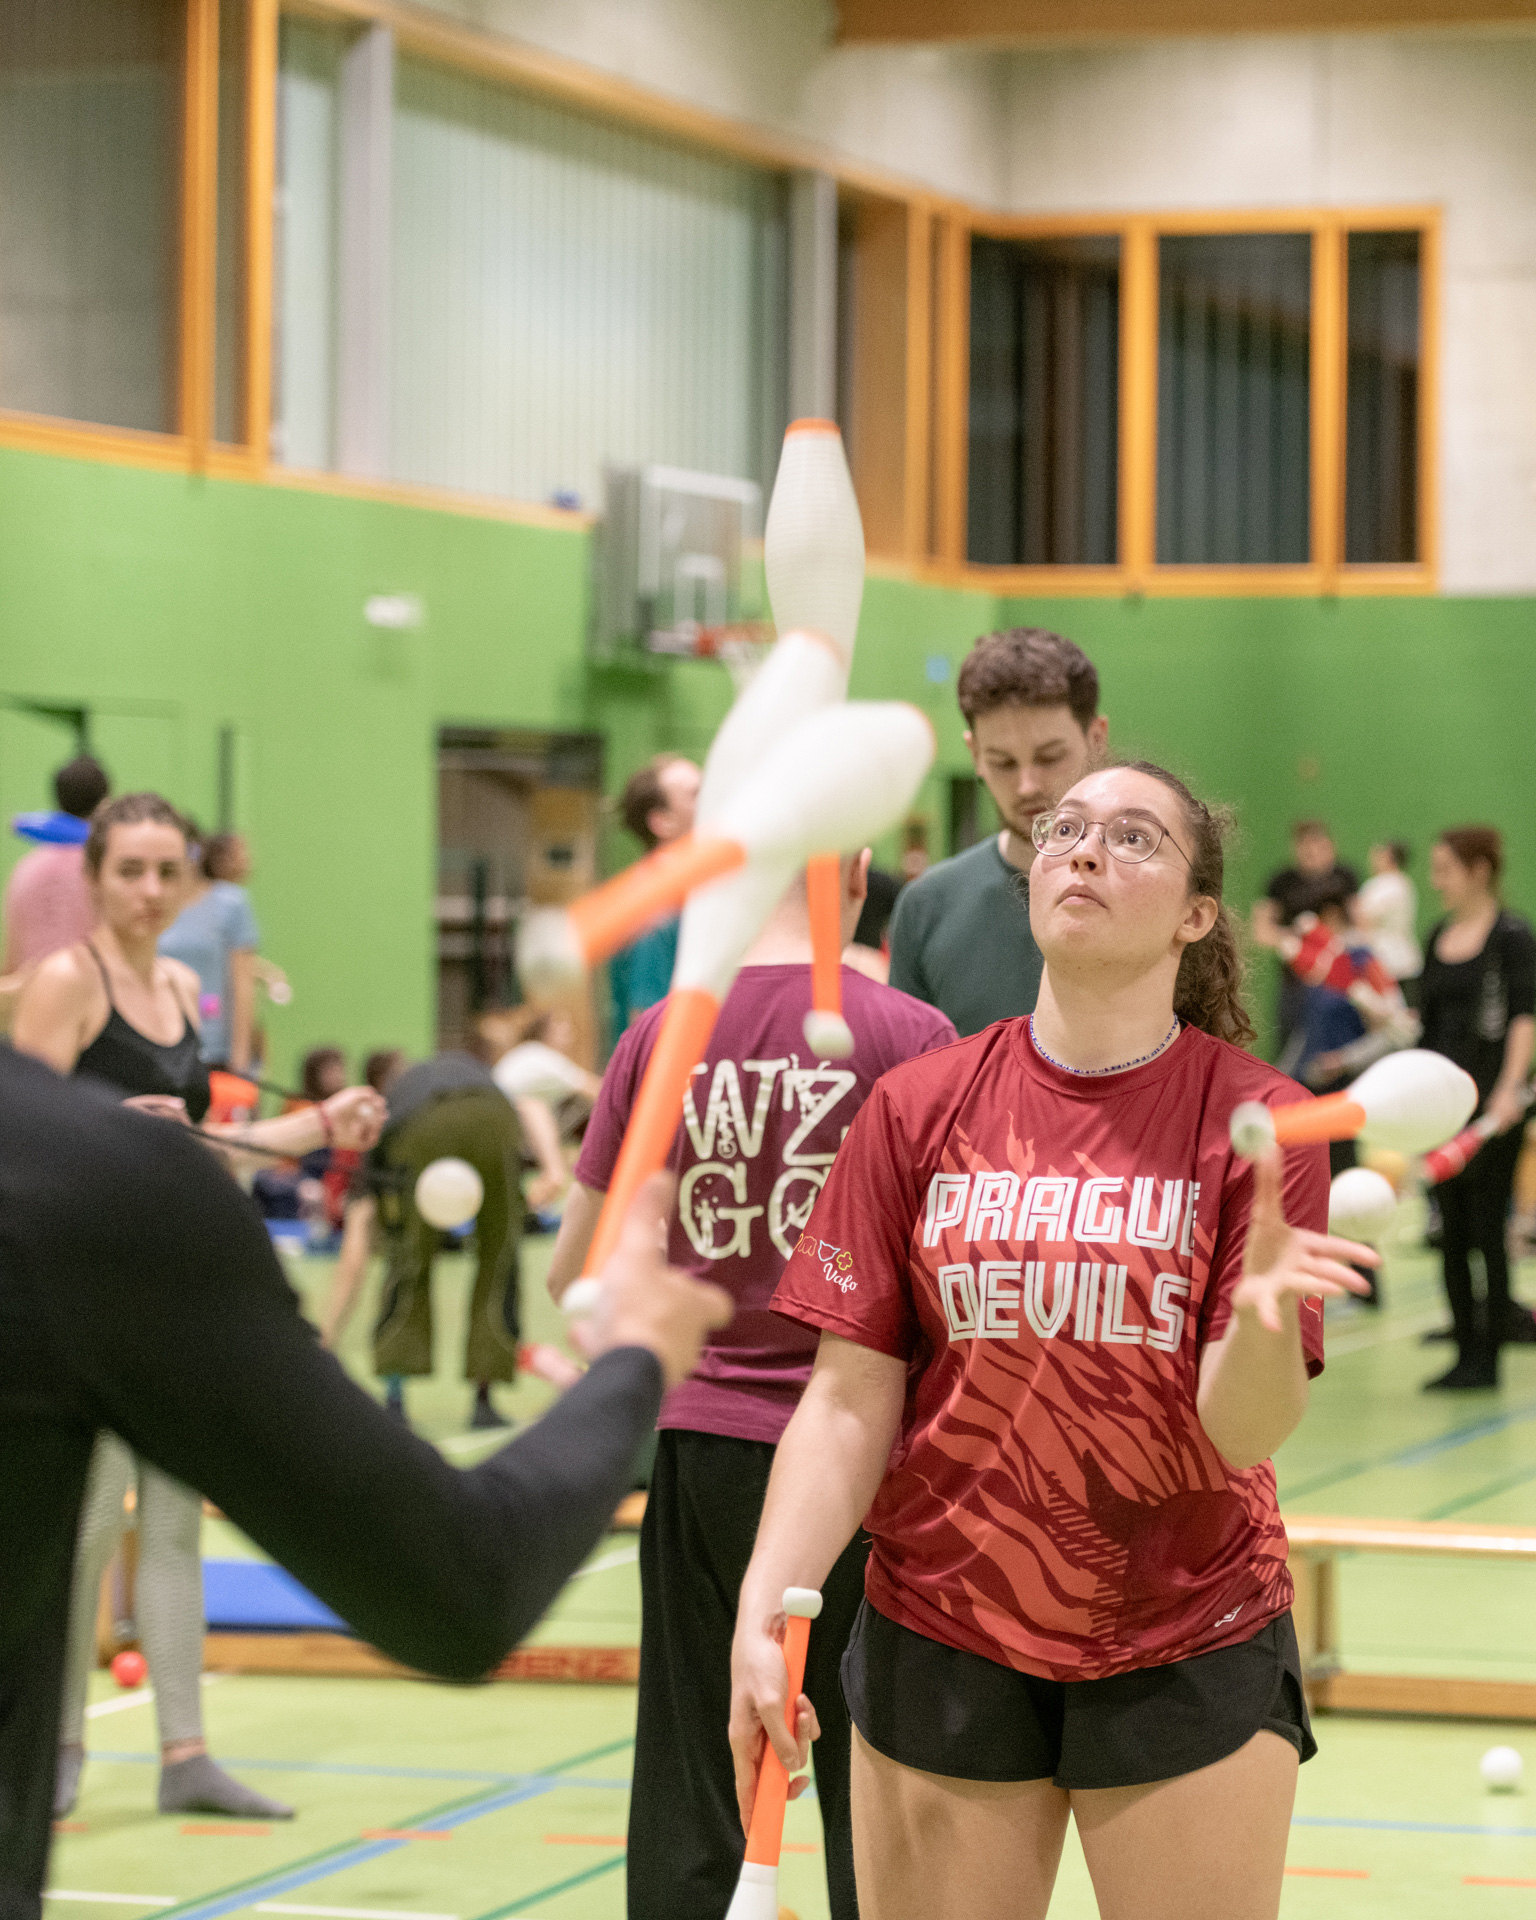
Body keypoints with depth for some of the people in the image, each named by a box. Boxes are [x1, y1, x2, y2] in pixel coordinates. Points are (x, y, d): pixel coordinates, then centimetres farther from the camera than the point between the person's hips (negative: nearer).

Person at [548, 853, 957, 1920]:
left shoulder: (659, 1038, 0)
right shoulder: (908, 1035, -8)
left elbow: (576, 1275, 5)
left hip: (702, 1442, 2)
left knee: (688, 1803, 9)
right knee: (867, 1798, 7)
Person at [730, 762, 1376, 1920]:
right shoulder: (918, 1109, 0)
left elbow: (1245, 1432, -12)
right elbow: (849, 1401, -1)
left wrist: (1260, 1316, -34)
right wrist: (766, 1613, -13)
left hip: (1189, 1655, -1)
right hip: (941, 1646, 2)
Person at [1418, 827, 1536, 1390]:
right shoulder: (1439, 937, 13)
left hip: (1491, 1096, -7)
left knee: (1486, 1227, -4)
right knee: (1452, 1231, 7)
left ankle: (1488, 1358, 3)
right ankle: (1466, 1350, 13)